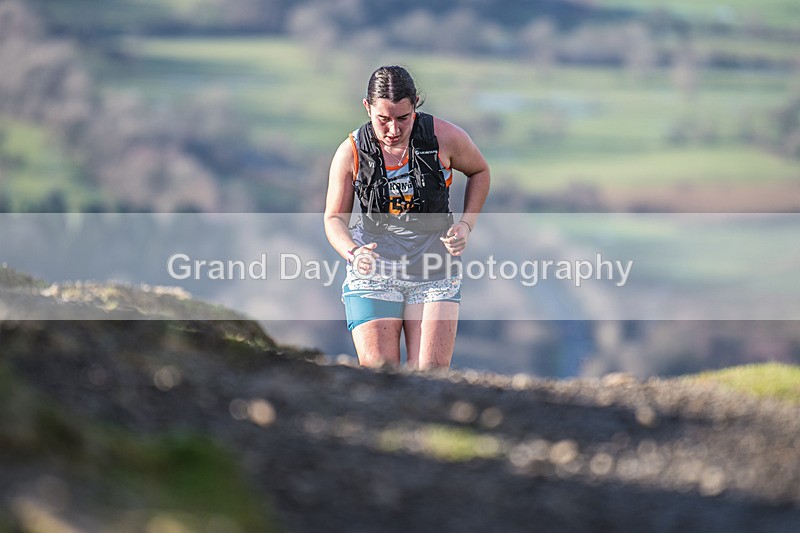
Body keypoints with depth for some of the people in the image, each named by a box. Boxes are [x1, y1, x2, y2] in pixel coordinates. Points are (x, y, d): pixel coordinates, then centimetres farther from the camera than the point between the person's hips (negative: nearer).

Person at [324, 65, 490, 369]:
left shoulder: (445, 138, -7)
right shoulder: (350, 153, -6)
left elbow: (479, 172, 14)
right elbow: (334, 218, 3)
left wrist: (467, 225, -1)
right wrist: (353, 252, -18)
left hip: (434, 271, 0)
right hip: (373, 268, 0)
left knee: (431, 372, -11)